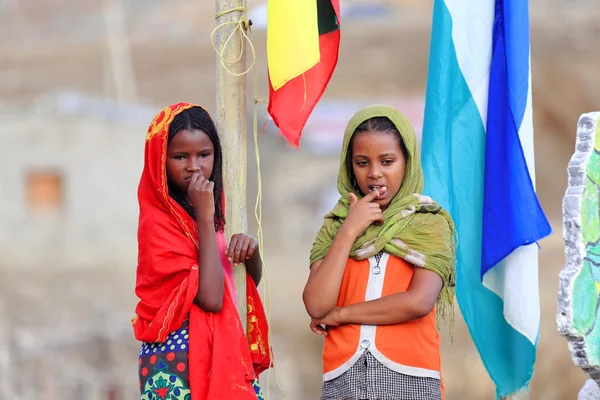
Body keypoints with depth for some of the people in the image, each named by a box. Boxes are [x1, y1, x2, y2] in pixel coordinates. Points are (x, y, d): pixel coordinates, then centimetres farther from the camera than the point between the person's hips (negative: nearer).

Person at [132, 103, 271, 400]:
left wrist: (250, 248, -5)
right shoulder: (158, 220, -14)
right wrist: (204, 216, -20)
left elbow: (252, 280, 17)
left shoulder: (211, 207, 10)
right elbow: (210, 298, -22)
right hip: (181, 357, -7)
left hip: (223, 348, 7)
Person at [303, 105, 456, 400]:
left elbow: (419, 302, -12)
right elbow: (316, 306, -3)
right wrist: (348, 232, -5)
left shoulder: (430, 223, 4)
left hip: (408, 375, -2)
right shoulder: (335, 226, 10)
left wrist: (340, 314, -5)